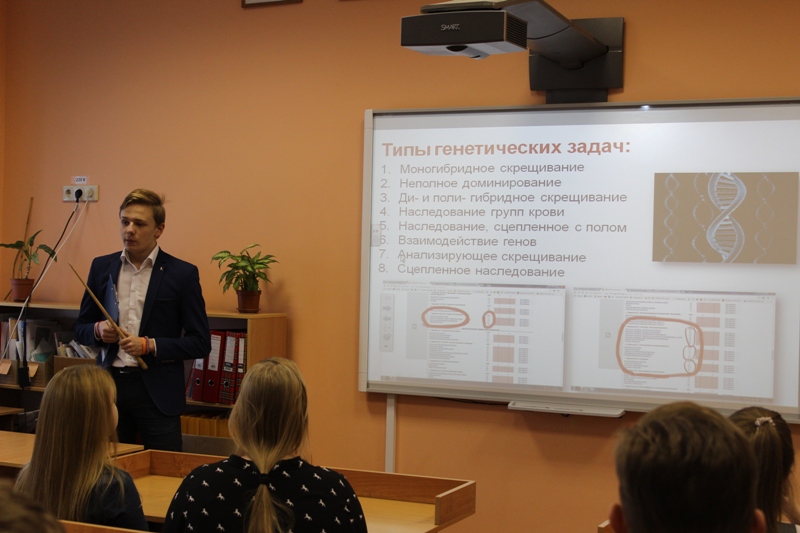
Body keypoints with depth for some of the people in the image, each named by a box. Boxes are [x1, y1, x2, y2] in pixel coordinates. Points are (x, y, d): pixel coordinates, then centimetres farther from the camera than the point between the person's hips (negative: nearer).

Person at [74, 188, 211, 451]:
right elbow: (81, 328, 15)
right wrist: (98, 330, -7)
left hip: (158, 392, -3)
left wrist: (150, 345, -15)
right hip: (109, 383, 3)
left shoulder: (183, 274, -3)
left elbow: (200, 343, -3)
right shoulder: (102, 267, 8)